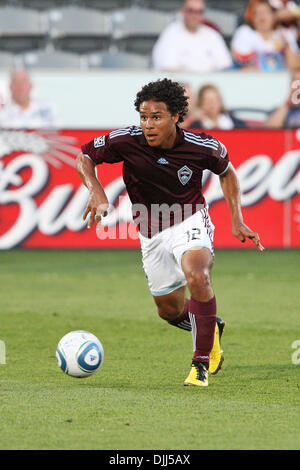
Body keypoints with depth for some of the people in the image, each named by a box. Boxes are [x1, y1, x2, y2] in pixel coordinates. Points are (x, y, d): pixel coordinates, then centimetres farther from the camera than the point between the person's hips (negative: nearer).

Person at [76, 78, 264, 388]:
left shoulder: (202, 147, -18)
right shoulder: (126, 141, -20)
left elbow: (226, 171, 4)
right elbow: (84, 156, -4)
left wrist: (237, 221, -2)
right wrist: (96, 191, -22)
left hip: (189, 221, -3)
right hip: (151, 232, 3)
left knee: (197, 276, -32)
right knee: (171, 310, 10)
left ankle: (201, 362, -18)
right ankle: (211, 330, 45)